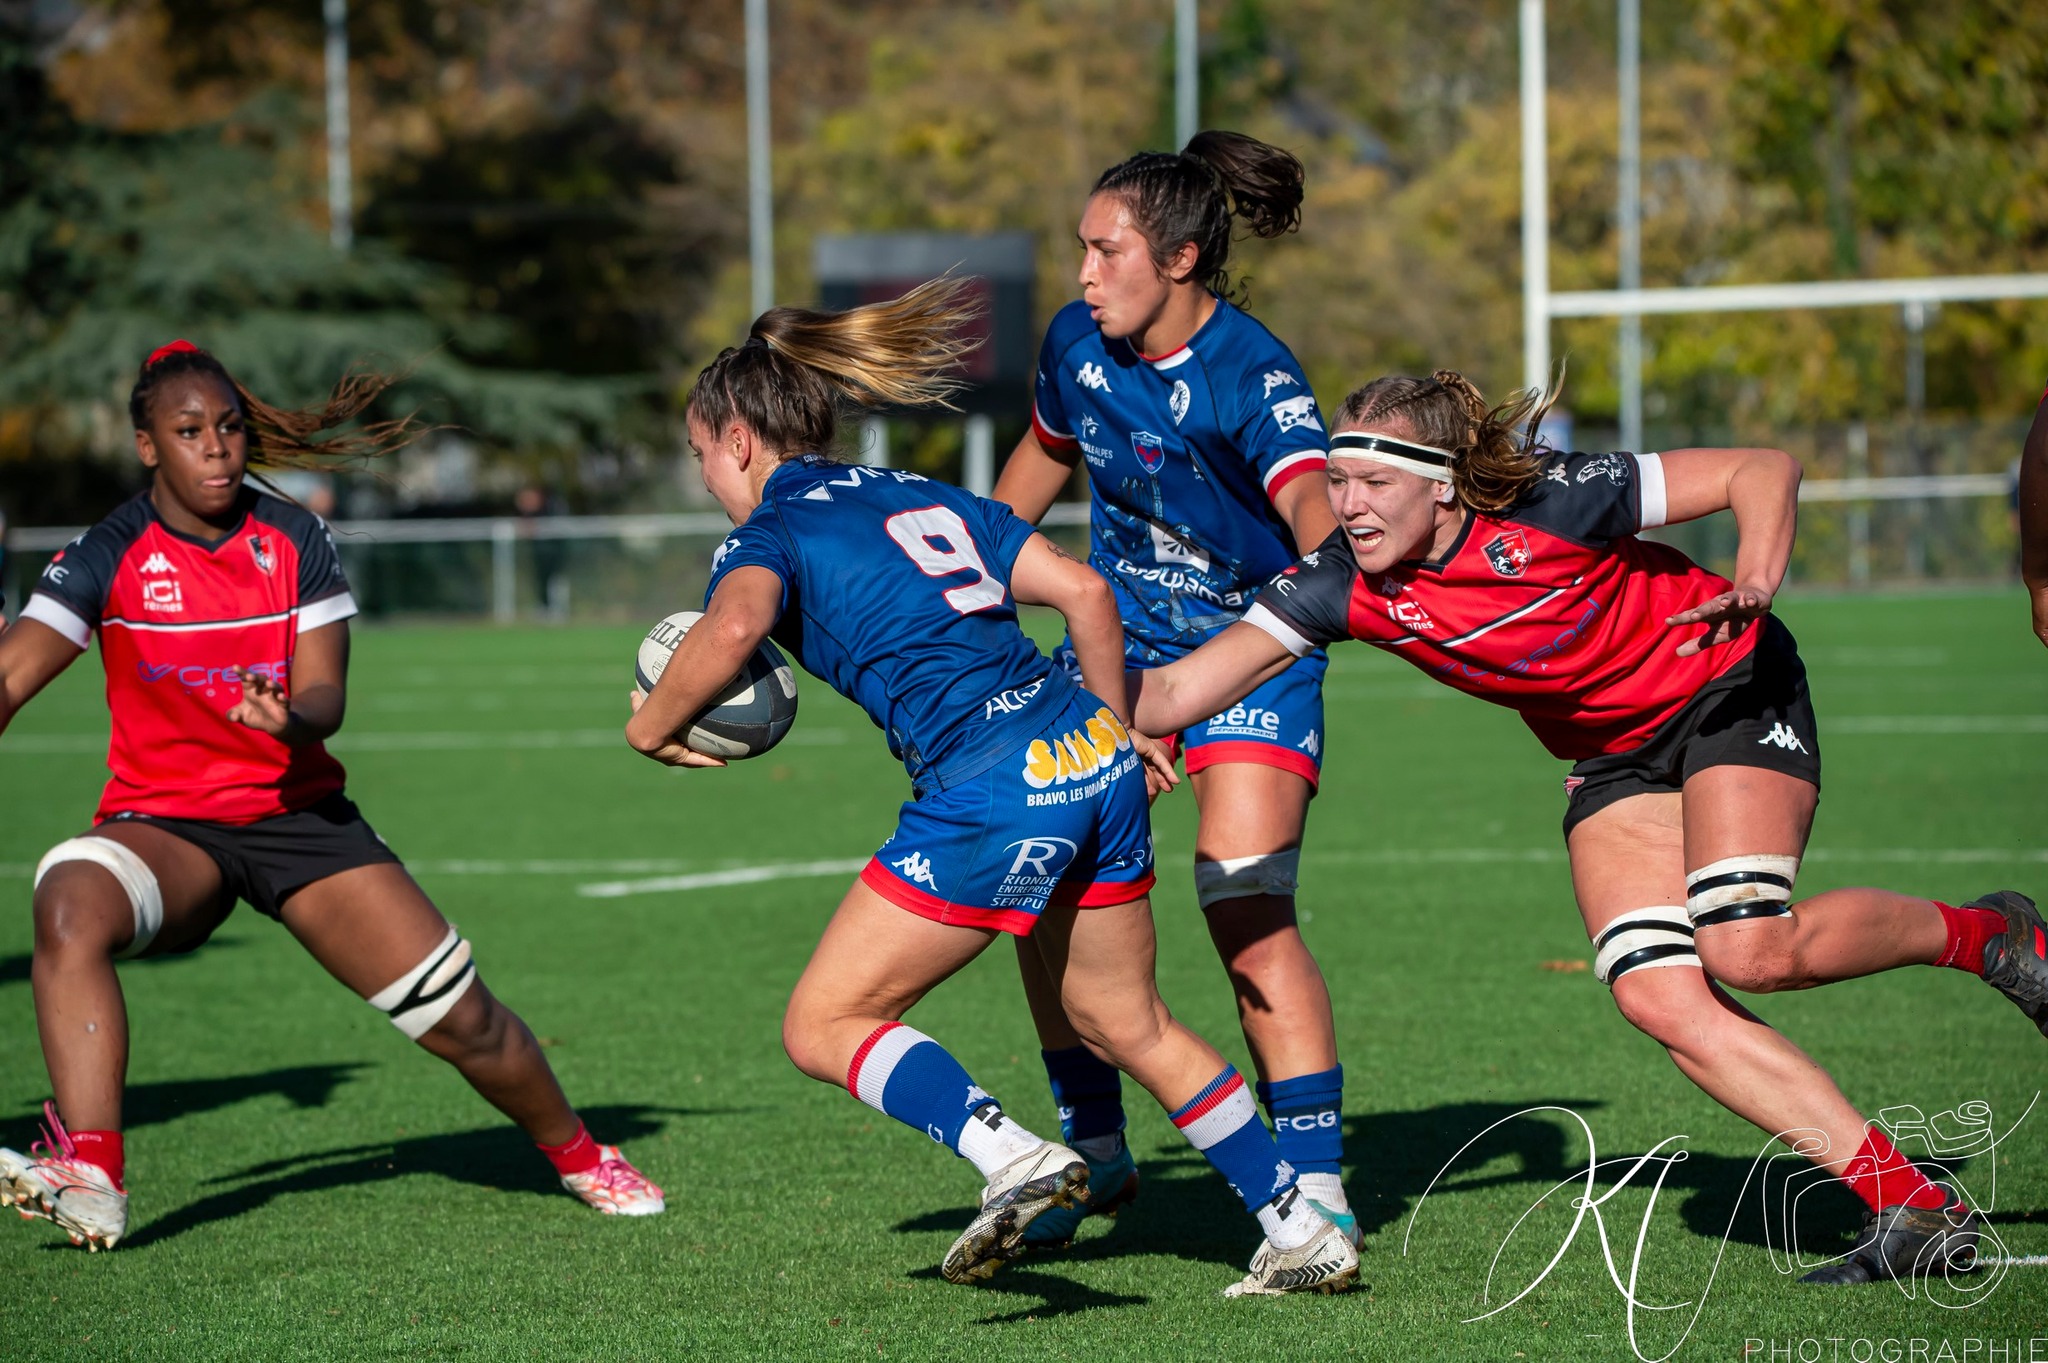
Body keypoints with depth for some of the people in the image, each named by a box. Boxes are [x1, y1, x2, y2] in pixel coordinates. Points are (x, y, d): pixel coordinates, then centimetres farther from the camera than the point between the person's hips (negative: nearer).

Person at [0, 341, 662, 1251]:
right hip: (164, 823, -2)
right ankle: (88, 1177, -43)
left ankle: (579, 1155, 26)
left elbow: (326, 696, -8)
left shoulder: (295, 543, -2)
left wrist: (290, 717, -32)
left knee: (461, 1015, -3)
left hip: (299, 814, 2)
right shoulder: (108, 558, -8)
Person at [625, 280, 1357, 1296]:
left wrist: (651, 723, -6)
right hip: (1095, 756, 8)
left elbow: (733, 625, -22)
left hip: (989, 786, -8)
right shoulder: (929, 498, 23)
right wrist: (1114, 726, 29)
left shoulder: (767, 535, 2)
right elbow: (1083, 591, 17)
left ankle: (1015, 1160, -16)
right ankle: (1304, 1231, 24)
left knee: (823, 1027, 3)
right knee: (1125, 1023, 23)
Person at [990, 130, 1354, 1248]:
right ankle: (1094, 1149, 15)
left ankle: (1316, 1186, -13)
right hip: (1118, 642, 6)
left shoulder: (1251, 376, -24)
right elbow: (1041, 461, 17)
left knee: (1246, 905, -19)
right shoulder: (1076, 343, -4)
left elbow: (1308, 499, -43)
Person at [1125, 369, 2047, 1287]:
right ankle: (1914, 1212, -10)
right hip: (1612, 758, 5)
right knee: (1658, 997, -15)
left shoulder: (1548, 504, -28)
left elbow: (1763, 469, -21)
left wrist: (1757, 578, -38)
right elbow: (1175, 694, -19)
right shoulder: (1344, 584, -16)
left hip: (1728, 689, -5)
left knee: (1747, 951, -25)